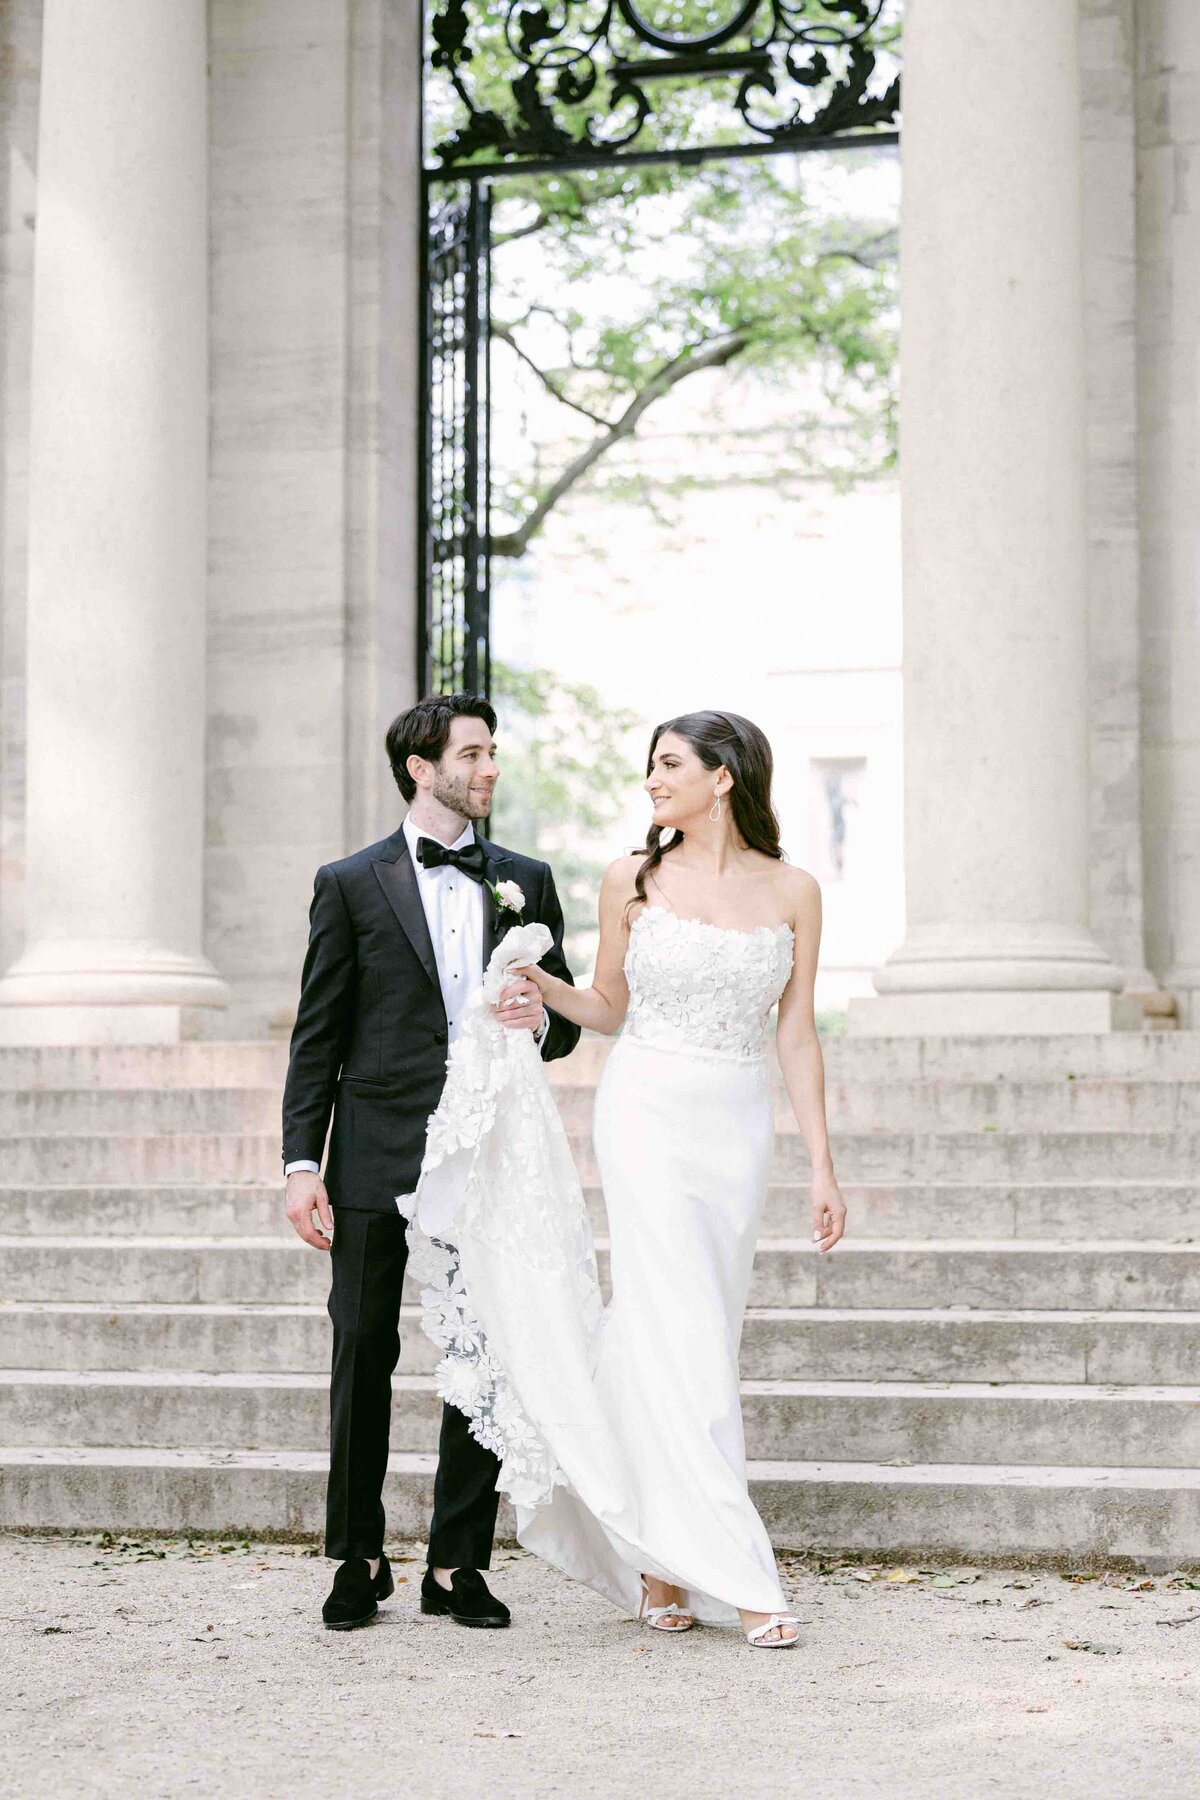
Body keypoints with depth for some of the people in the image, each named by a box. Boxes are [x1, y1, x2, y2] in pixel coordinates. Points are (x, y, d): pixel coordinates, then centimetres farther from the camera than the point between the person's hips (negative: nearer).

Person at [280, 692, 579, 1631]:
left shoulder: (526, 881, 11)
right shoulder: (352, 884, 3)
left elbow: (566, 1021, 15)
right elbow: (318, 1036, 2)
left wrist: (543, 1019, -9)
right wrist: (303, 1163, -5)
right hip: (377, 1157, -2)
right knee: (363, 1359, 3)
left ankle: (459, 1564, 13)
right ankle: (359, 1560, 16)